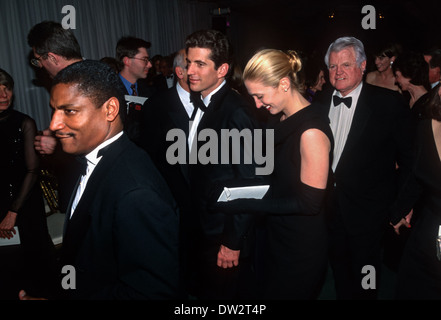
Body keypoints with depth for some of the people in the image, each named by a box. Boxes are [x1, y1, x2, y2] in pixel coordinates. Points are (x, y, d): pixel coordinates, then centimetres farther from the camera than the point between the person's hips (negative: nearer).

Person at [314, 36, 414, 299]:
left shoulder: (390, 103, -12)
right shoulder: (321, 102, 1)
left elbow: (409, 159, -9)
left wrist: (400, 207, -9)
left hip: (366, 209, -4)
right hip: (328, 205, 4)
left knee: (364, 278, 13)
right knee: (339, 267, 22)